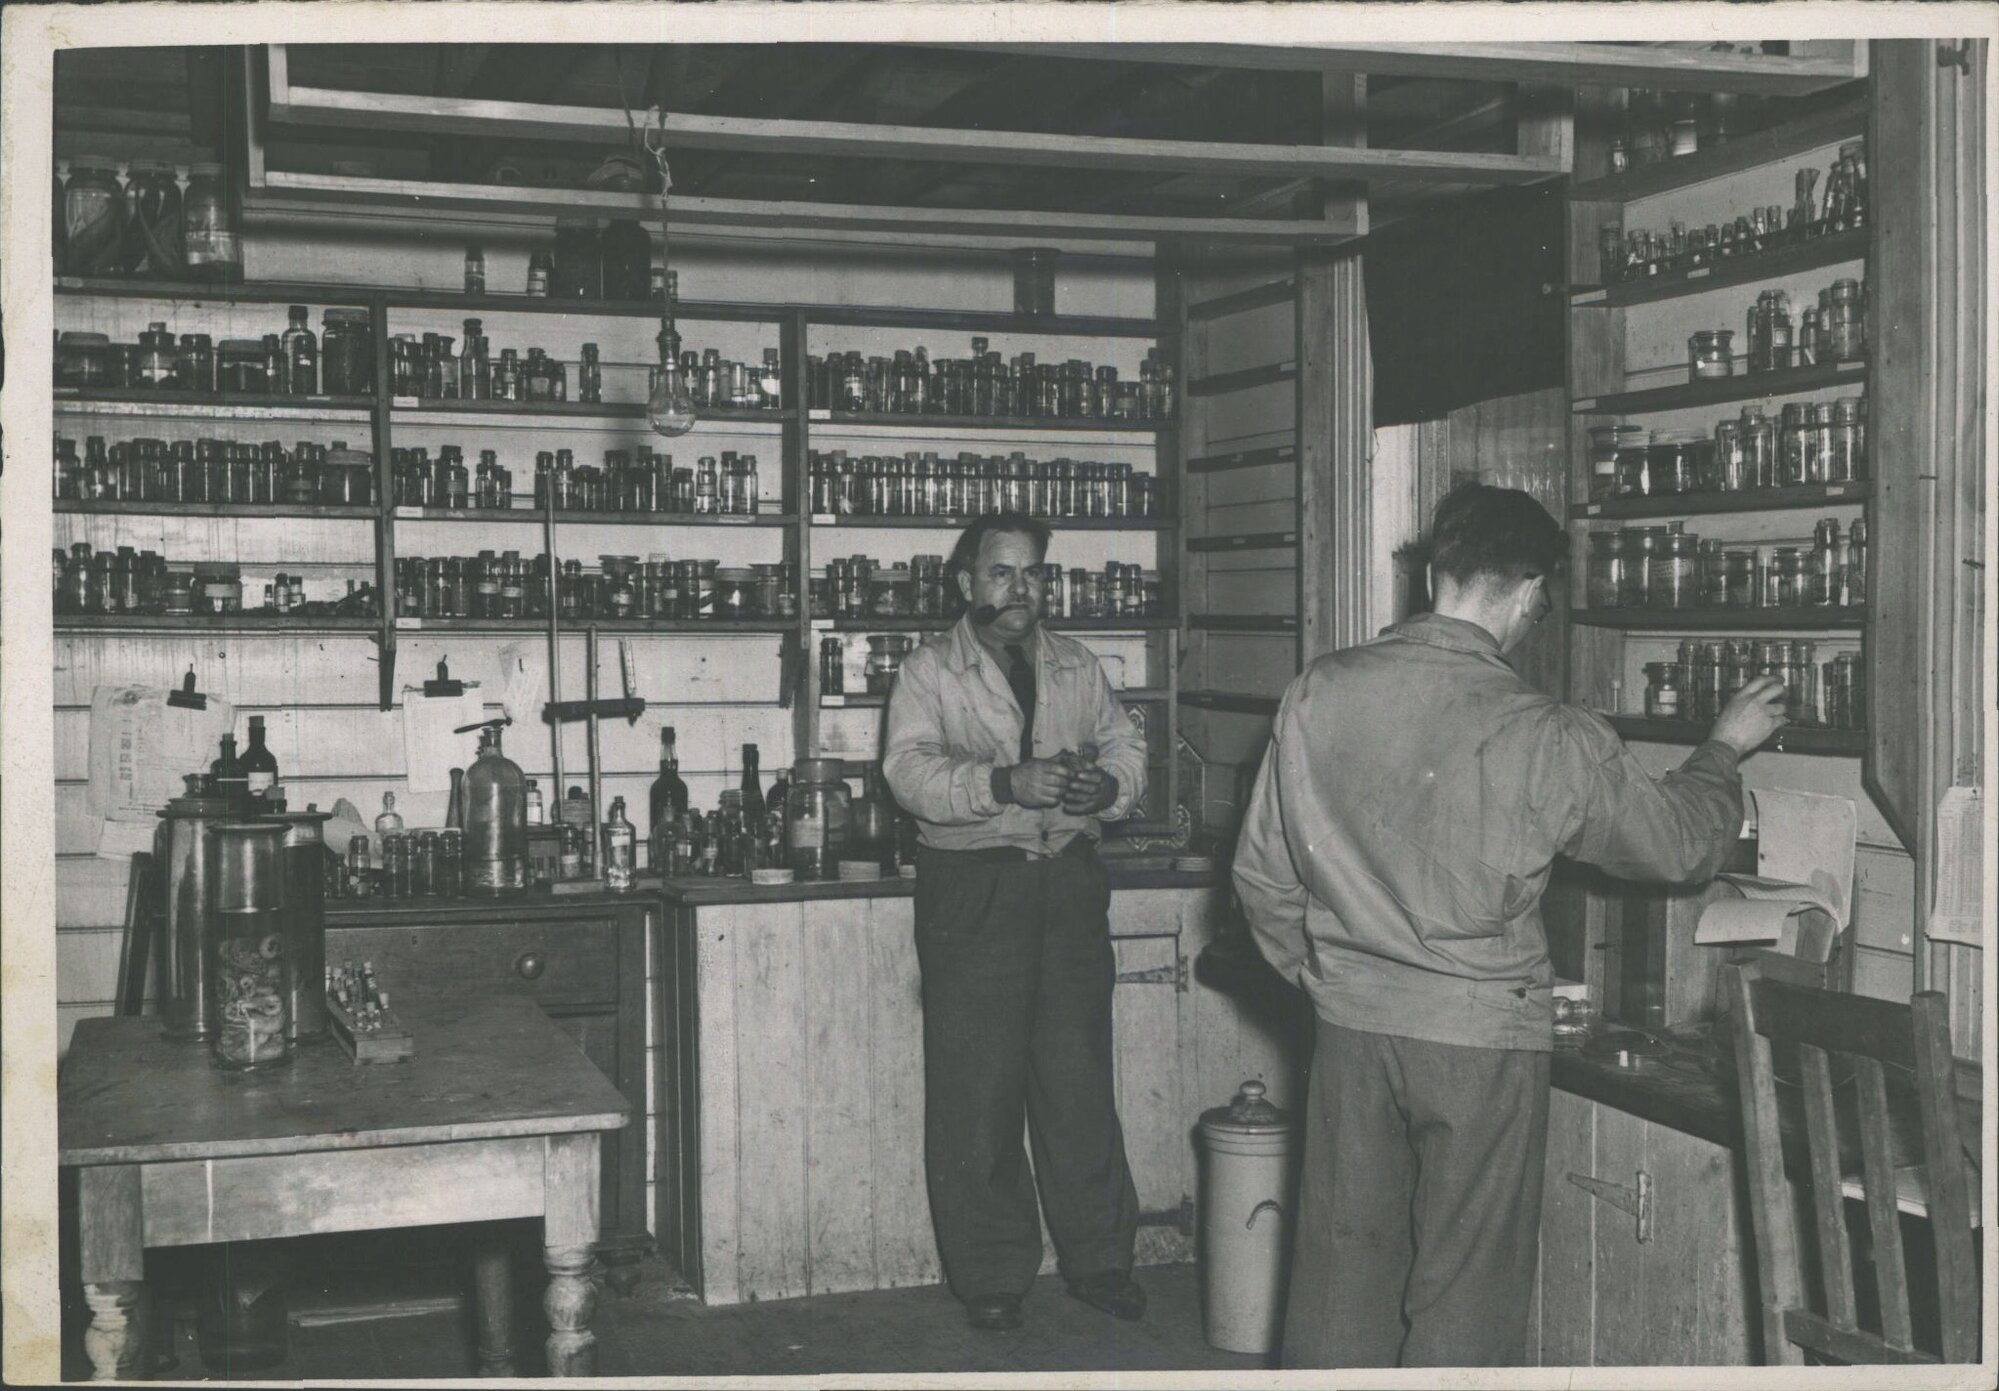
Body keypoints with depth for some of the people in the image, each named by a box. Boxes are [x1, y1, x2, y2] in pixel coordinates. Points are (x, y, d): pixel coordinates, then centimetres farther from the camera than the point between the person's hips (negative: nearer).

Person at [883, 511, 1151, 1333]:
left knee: (1081, 1079, 7)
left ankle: (1098, 1260, 19)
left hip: (1068, 883, 4)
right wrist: (1006, 783, -27)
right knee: (976, 1090, 0)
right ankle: (990, 1279, 11)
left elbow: (1126, 750, 14)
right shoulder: (928, 672, 2)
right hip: (971, 888, -3)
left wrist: (1107, 786, -10)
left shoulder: (1077, 667, 15)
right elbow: (911, 771, -12)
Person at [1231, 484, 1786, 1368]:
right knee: (1464, 1292, 9)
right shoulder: (1545, 738, -15)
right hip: (1482, 1038, -4)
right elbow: (1681, 845, 1)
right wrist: (1725, 749, 19)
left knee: (1342, 1267, 15)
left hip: (1349, 1027, 4)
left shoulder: (1315, 694, -4)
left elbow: (1262, 873, 5)